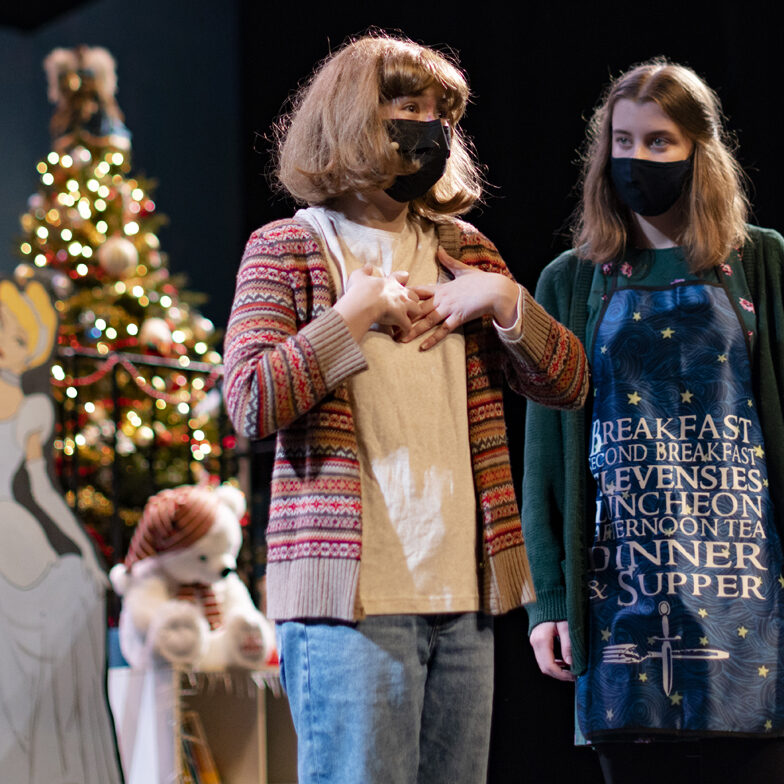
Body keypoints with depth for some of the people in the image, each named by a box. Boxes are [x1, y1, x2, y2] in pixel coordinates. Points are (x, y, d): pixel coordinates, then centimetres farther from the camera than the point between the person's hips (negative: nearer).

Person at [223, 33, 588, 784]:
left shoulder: (463, 248, 18)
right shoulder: (285, 249, 2)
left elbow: (567, 383, 14)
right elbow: (251, 404, -12)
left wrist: (502, 298, -1)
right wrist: (356, 312, -9)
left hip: (461, 591, 6)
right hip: (351, 589, -5)